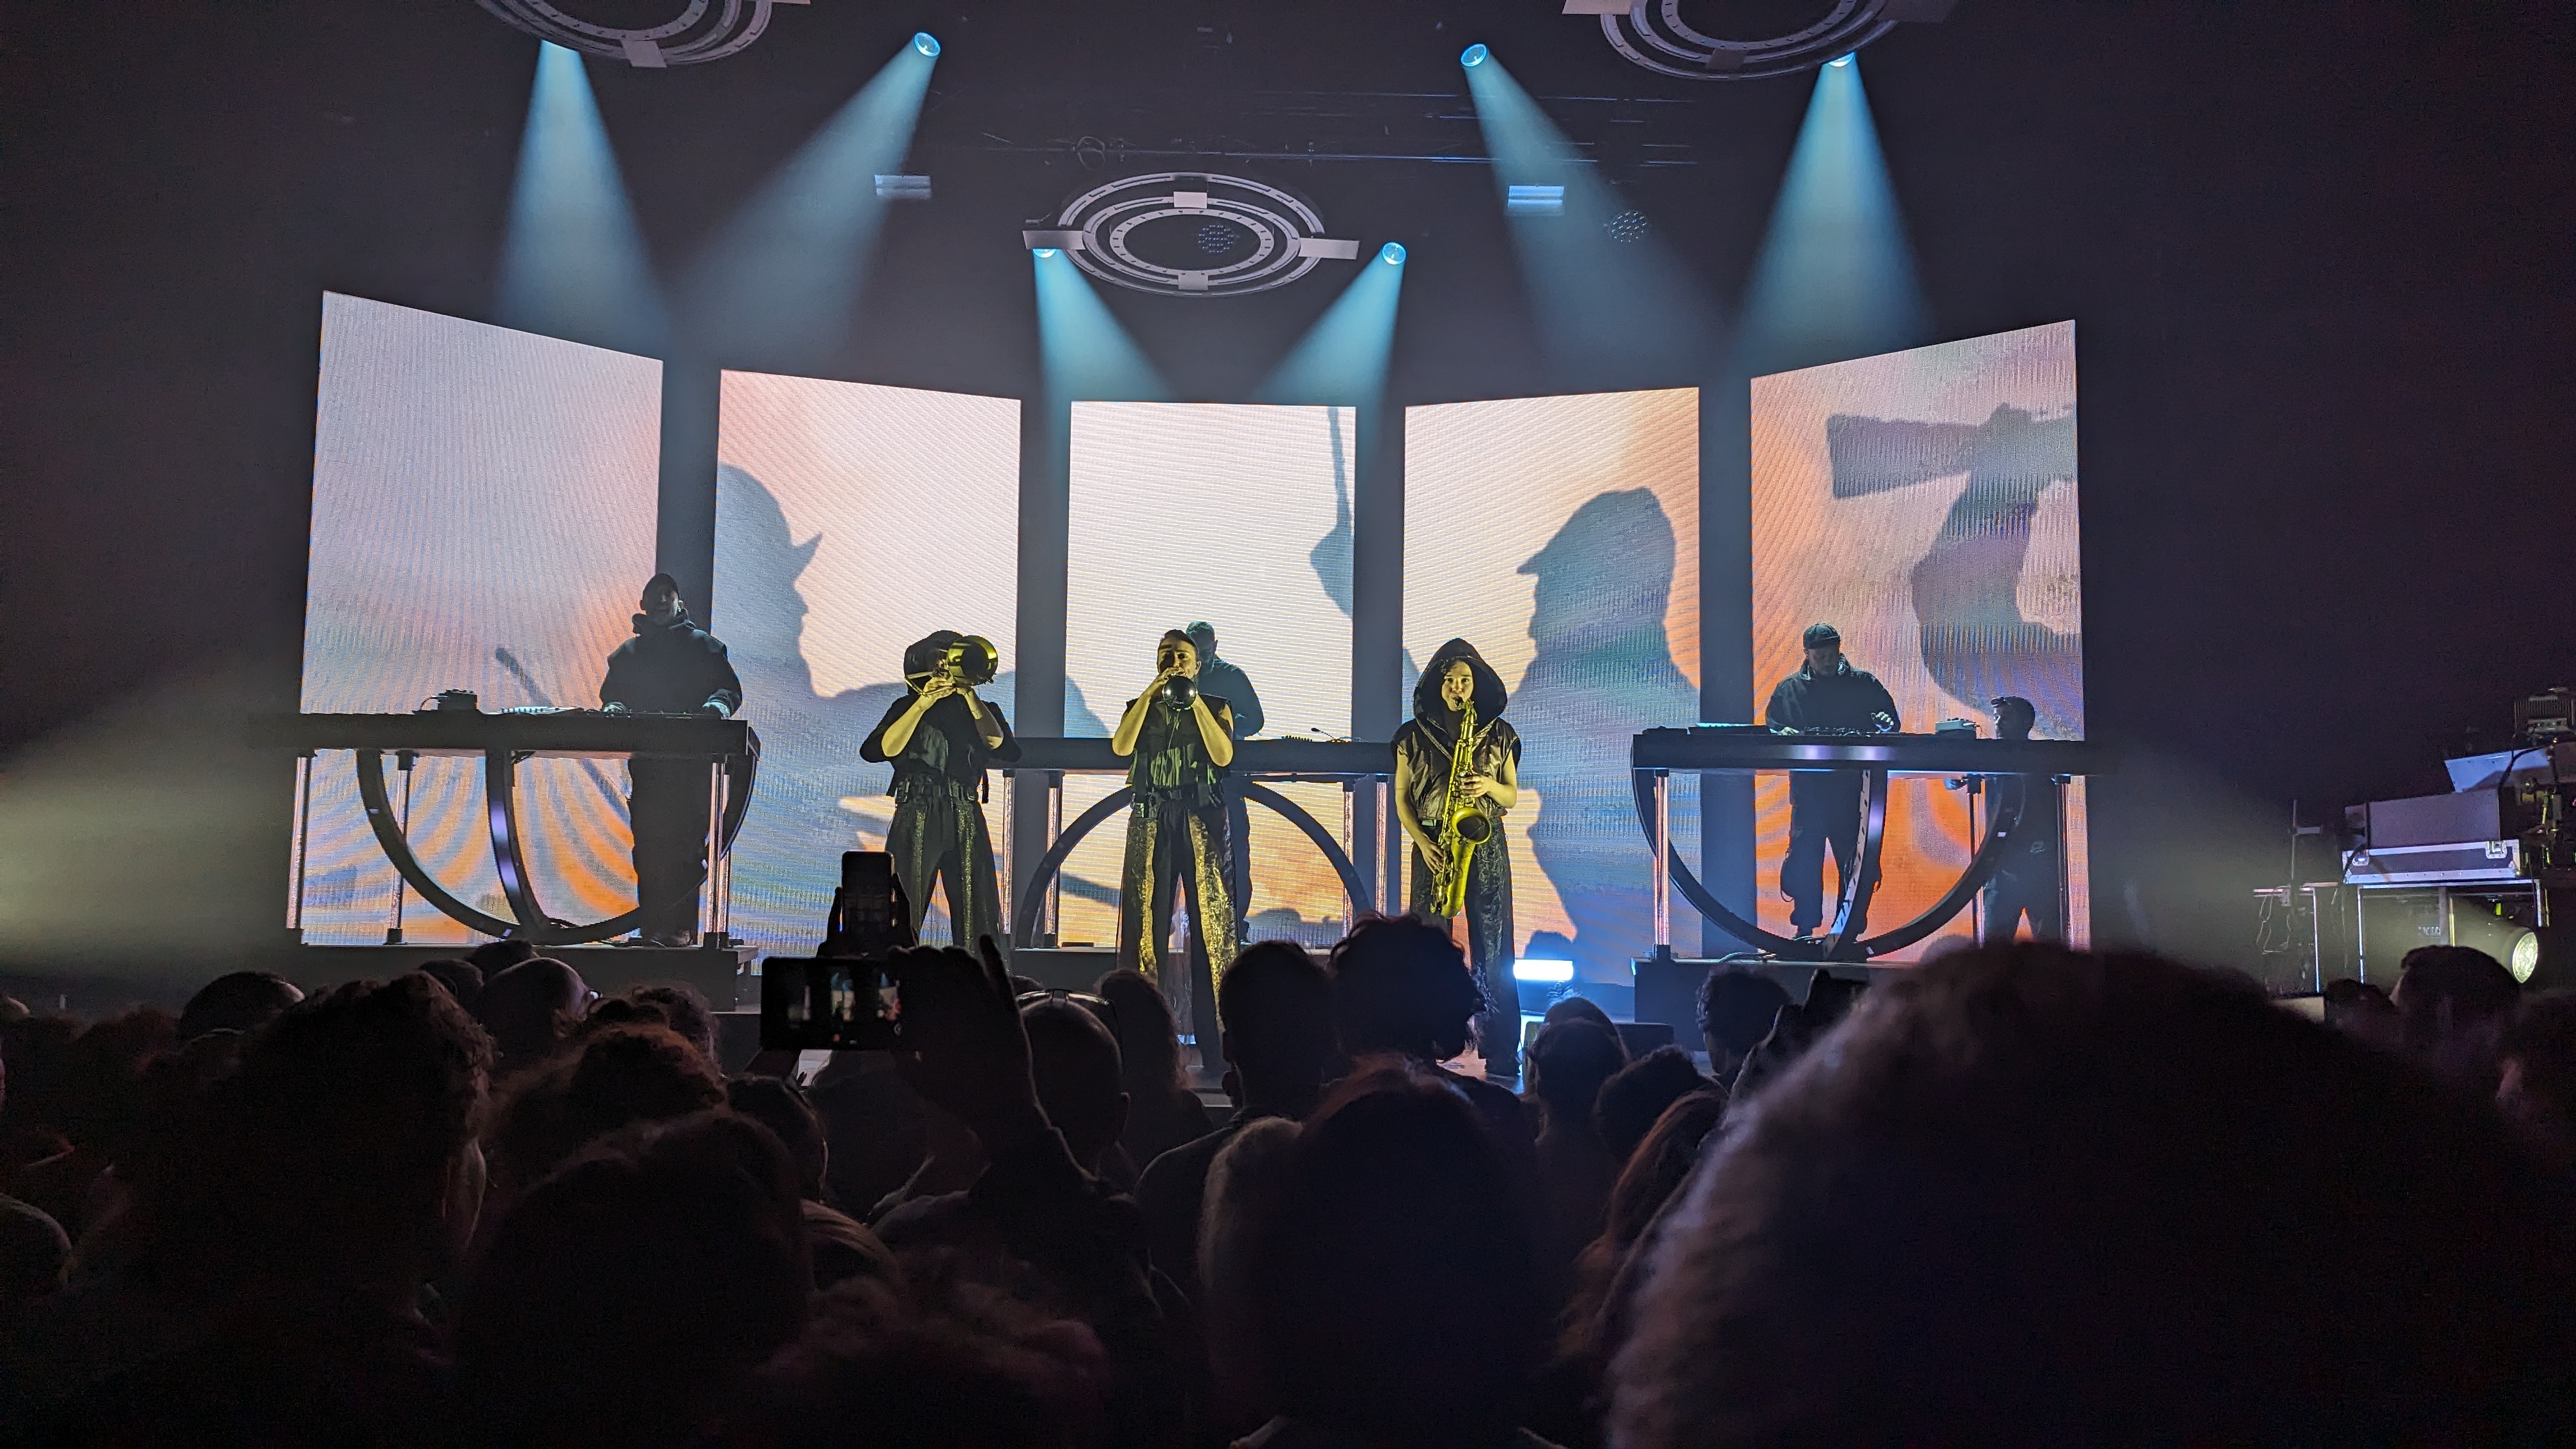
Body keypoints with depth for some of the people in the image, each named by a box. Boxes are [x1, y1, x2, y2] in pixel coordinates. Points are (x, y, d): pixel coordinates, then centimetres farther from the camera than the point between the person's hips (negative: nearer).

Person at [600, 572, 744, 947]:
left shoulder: (702, 645, 10)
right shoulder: (628, 653, 20)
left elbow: (731, 690, 4)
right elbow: (611, 694, 18)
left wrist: (716, 706, -18)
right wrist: (615, 709, -6)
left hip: (691, 764, -3)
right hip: (645, 760, 3)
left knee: (684, 845, -8)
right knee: (647, 844, -1)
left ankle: (681, 927, -8)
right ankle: (651, 927, 2)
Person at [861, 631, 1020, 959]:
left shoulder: (983, 710, 14)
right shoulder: (907, 706, 9)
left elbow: (998, 744, -6)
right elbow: (883, 750, -8)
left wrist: (970, 698, -10)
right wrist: (922, 705, -11)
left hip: (967, 822, 2)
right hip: (916, 820, -2)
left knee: (978, 916, -1)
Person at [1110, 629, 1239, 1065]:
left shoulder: (1217, 707, 12)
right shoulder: (1140, 707, 16)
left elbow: (1223, 755, -6)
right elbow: (1122, 747, -4)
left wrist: (1194, 701, -7)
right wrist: (1151, 694, -6)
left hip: (1202, 821, -1)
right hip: (1151, 821, 1)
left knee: (1210, 924, -7)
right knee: (1148, 924, -3)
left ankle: (1214, 1043, -7)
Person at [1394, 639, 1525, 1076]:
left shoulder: (1499, 733, 8)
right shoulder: (1414, 734, 6)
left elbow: (1512, 797, 11)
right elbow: (1401, 797, 7)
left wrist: (1490, 786, -11)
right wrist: (1421, 840, -8)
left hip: (1485, 847, 0)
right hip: (1432, 848, 0)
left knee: (1492, 950, -2)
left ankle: (1501, 1054, 1)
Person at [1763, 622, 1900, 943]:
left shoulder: (1864, 684, 9)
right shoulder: (1790, 688, 11)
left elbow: (1891, 722, 8)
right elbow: (1771, 726, 9)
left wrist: (1884, 723, -15)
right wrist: (1786, 734, -13)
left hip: (1853, 787, 0)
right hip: (1808, 787, 0)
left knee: (1854, 859, 2)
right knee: (1804, 859, -1)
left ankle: (1851, 932, 8)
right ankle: (1804, 930, 7)